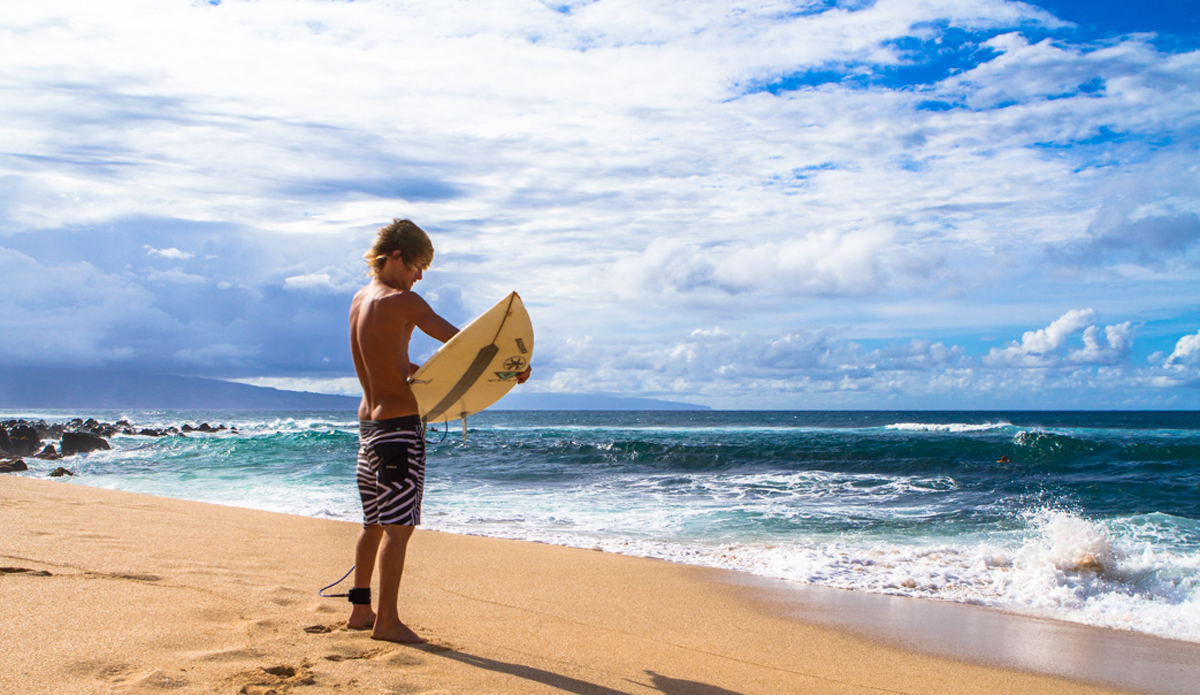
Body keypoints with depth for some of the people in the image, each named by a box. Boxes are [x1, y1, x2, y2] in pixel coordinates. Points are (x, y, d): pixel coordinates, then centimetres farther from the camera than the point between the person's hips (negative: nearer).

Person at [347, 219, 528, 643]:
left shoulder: (360, 300, 12)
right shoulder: (401, 302, -14)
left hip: (368, 421, 9)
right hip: (400, 423, -9)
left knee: (374, 523, 16)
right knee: (398, 526, -4)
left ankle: (360, 610, 22)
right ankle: (387, 620, 0)